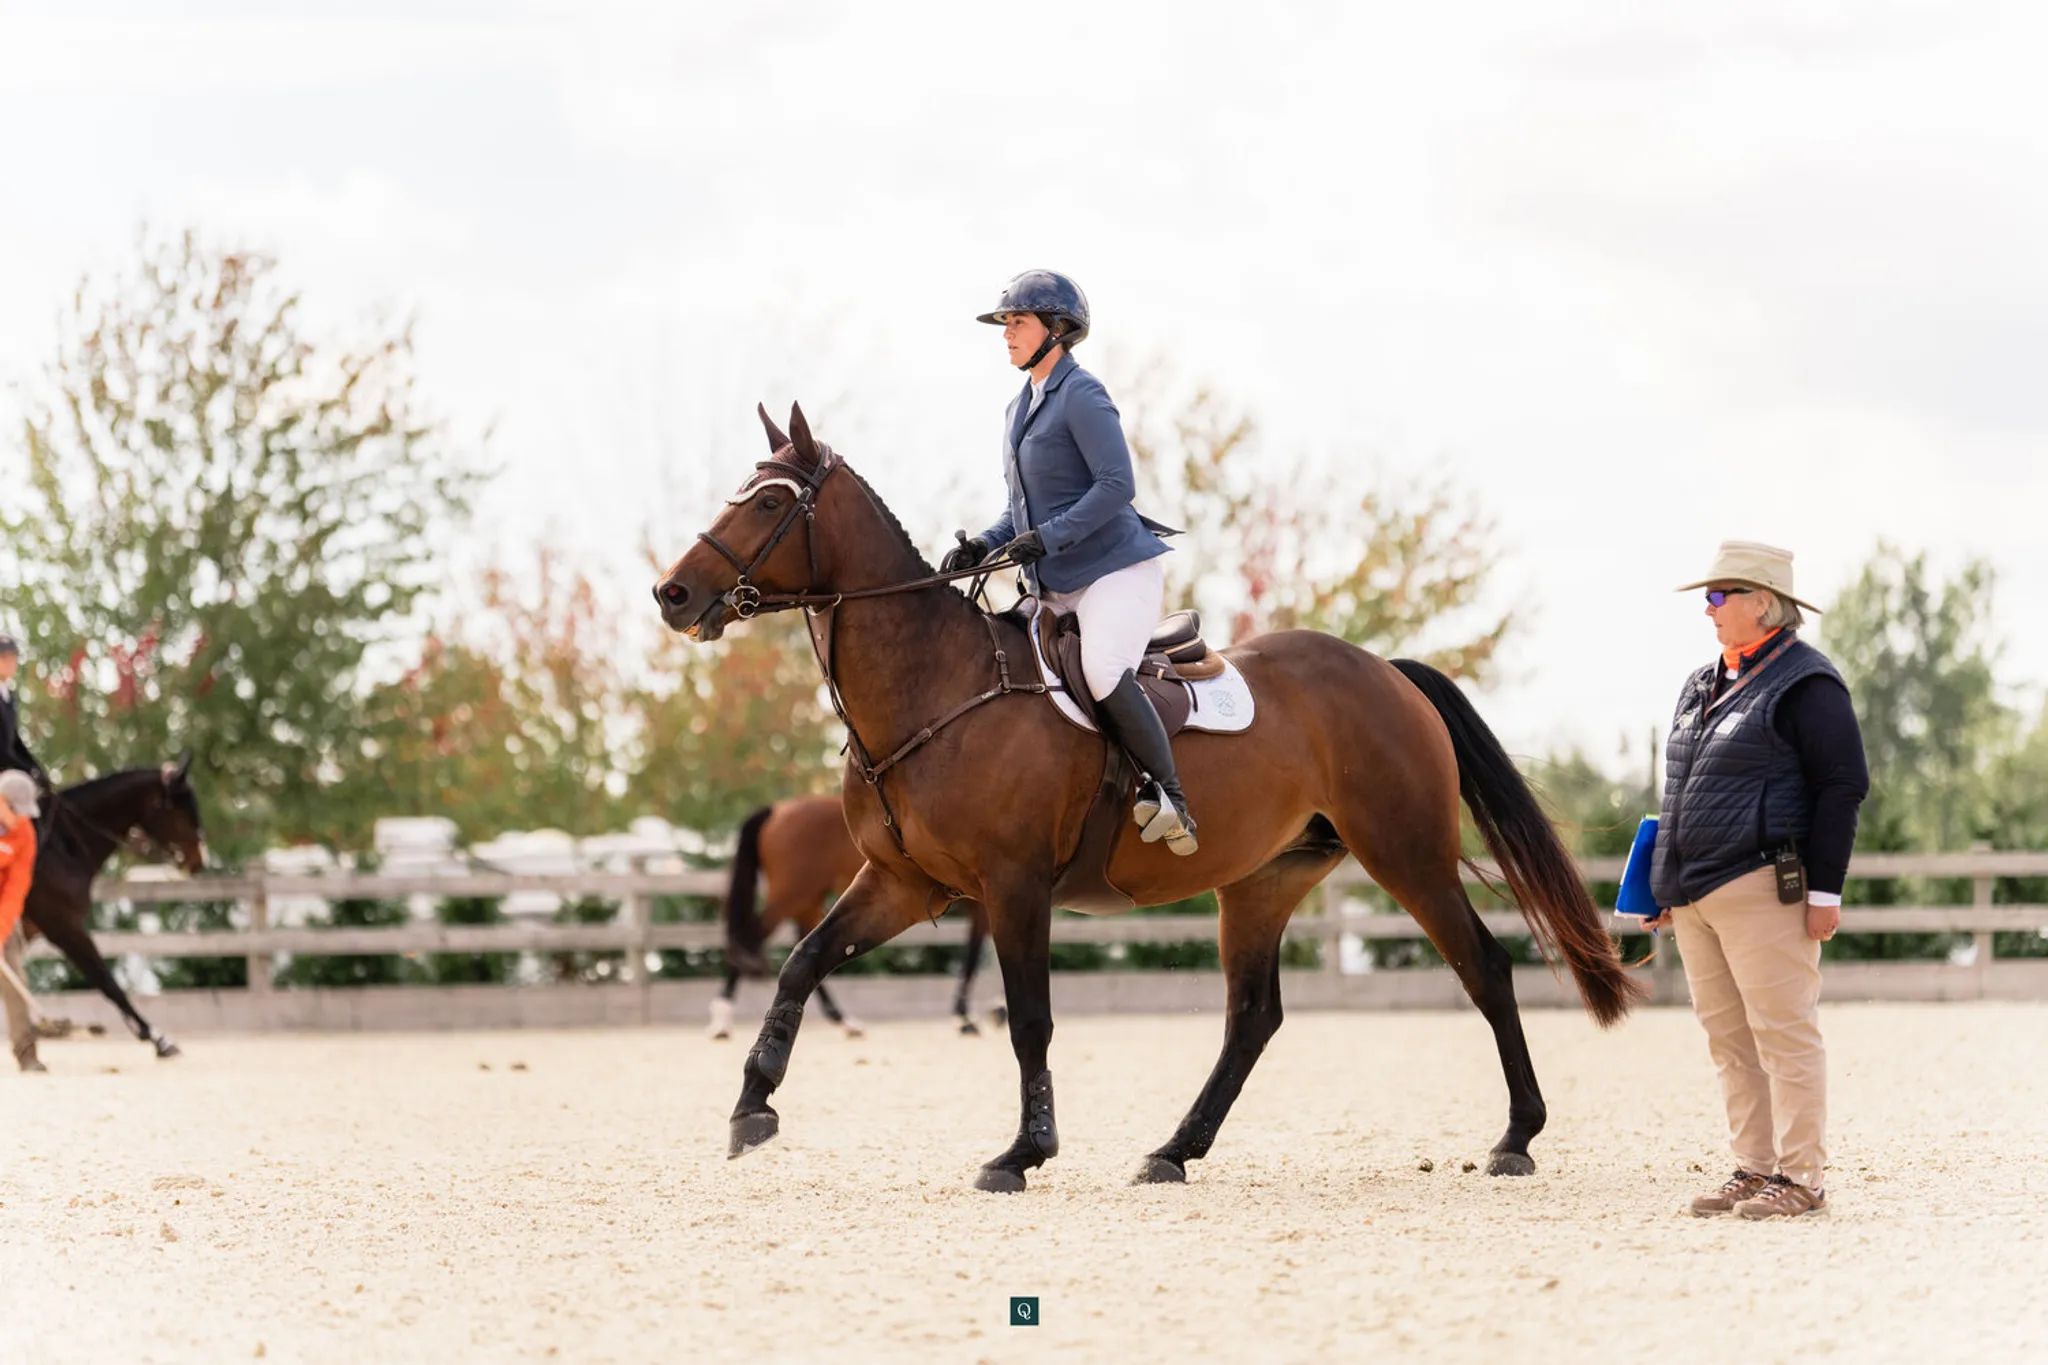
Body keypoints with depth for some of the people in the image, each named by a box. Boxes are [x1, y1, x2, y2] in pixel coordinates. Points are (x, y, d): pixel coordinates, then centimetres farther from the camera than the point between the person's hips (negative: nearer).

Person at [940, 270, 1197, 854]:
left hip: (1116, 570, -10)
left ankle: (1169, 797, -21)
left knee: (1103, 673, -30)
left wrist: (1047, 537, -25)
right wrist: (983, 545, 4)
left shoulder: (1082, 396, -10)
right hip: (1056, 589, 10)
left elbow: (1117, 485, -20)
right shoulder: (1020, 410, 16)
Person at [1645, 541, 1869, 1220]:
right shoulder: (1703, 686, 18)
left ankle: (1802, 1177, -1)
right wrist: (1669, 886, 21)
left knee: (1784, 1034, -5)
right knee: (1729, 1040, 12)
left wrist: (1824, 890, -15)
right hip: (1696, 897, 9)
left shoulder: (1804, 682, -7)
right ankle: (1754, 1169, 19)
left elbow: (1842, 786, -10)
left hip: (1762, 889, -9)